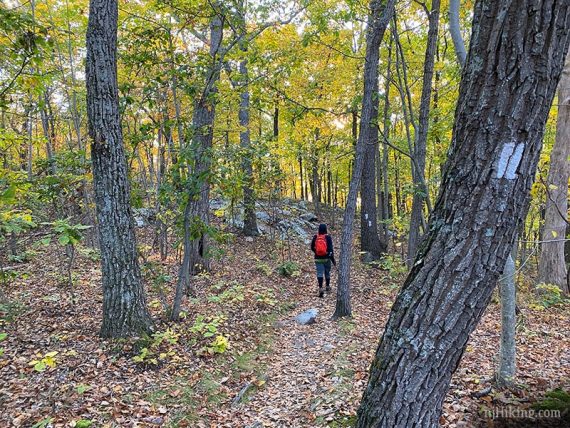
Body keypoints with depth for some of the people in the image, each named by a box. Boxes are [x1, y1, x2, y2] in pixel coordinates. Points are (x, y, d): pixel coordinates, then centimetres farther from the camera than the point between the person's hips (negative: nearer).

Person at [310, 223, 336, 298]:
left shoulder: (315, 237, -3)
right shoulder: (328, 237, -9)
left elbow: (312, 247, 5)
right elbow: (330, 249, -11)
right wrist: (333, 259, -6)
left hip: (318, 258, 0)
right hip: (326, 258, 0)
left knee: (319, 273, -2)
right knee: (327, 273, 17)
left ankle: (320, 288, -16)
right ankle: (328, 287, 33)